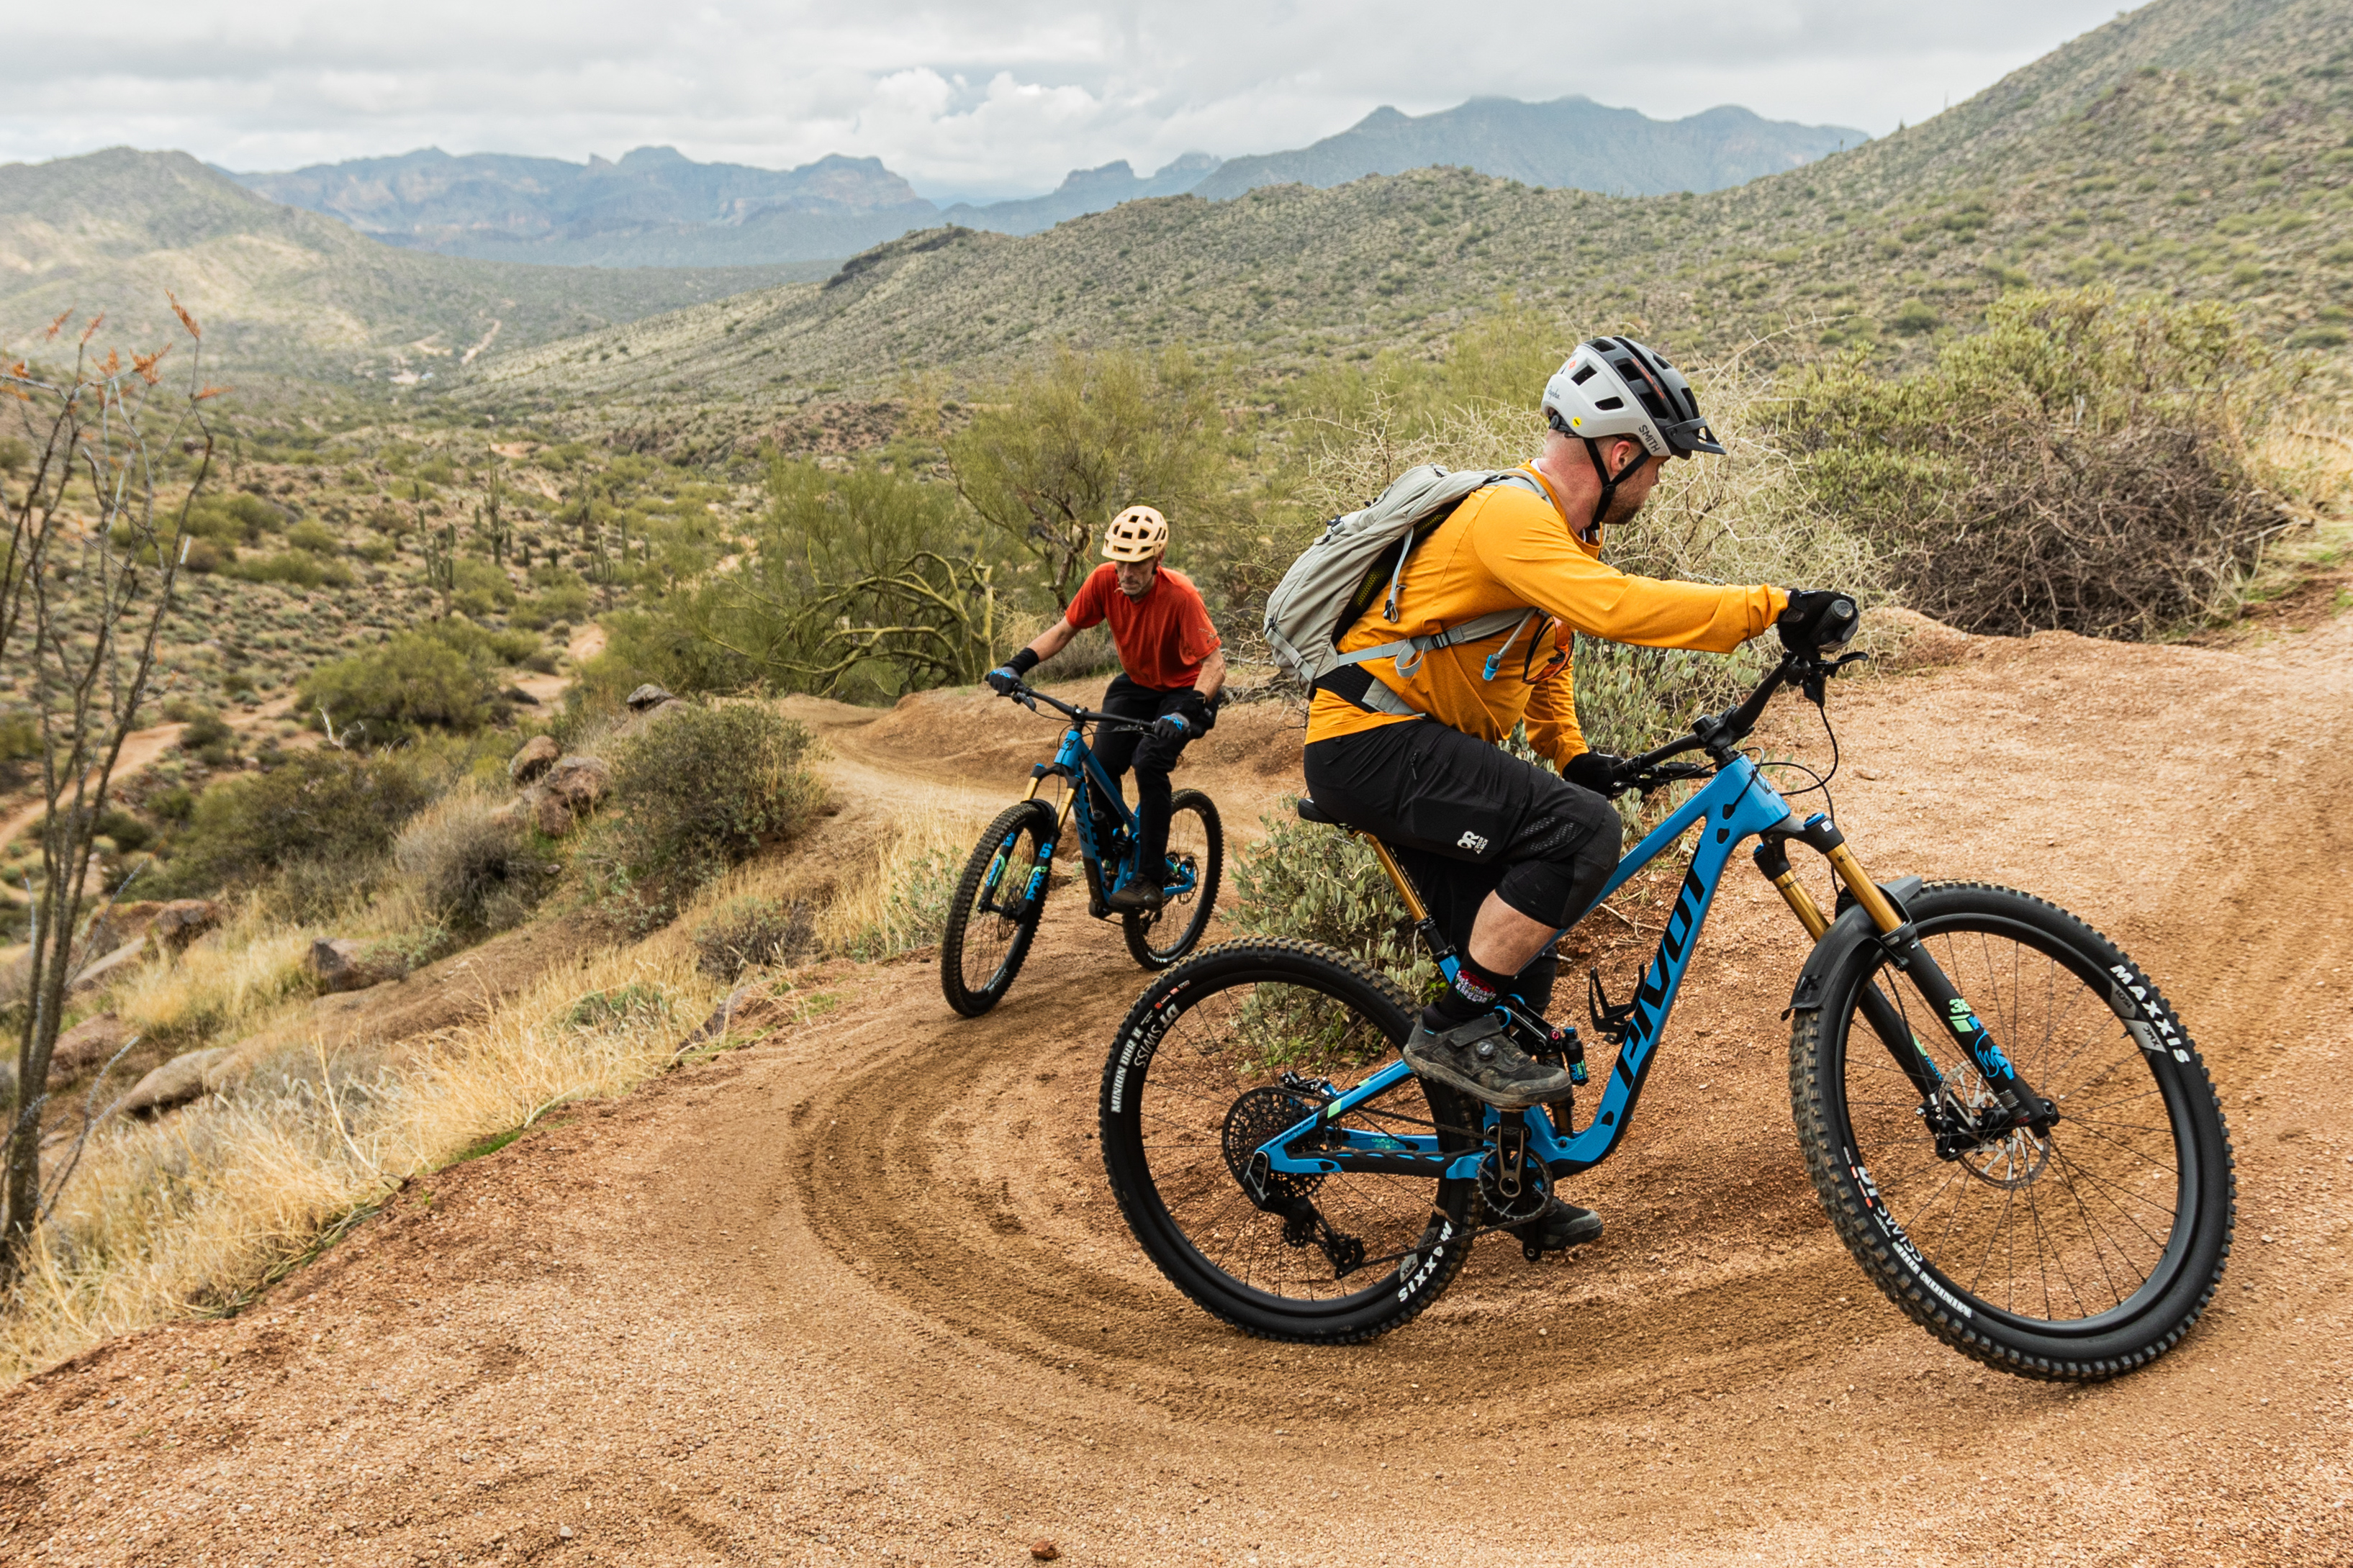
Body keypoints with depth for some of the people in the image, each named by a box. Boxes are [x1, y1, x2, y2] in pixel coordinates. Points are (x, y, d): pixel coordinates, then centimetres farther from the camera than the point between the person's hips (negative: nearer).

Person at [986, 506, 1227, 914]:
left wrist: (1185, 713, -49)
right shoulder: (1105, 579, -18)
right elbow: (1064, 630, -8)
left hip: (1185, 690, -5)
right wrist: (1017, 665, -22)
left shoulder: (1180, 595, -31)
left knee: (1149, 764, -27)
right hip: (1136, 684, 5)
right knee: (1101, 767, -13)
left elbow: (1214, 664, -33)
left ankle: (1148, 880, -17)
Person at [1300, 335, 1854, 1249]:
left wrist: (1570, 751, 10)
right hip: (1371, 742, -10)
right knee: (1582, 831, -27)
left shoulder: (1559, 530, 15)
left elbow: (1547, 650, 27)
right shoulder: (1511, 516, -19)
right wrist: (1770, 608, -33)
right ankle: (1453, 1029, -14)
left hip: (1416, 749, 10)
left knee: (1515, 961, 11)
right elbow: (1618, 608, -35)